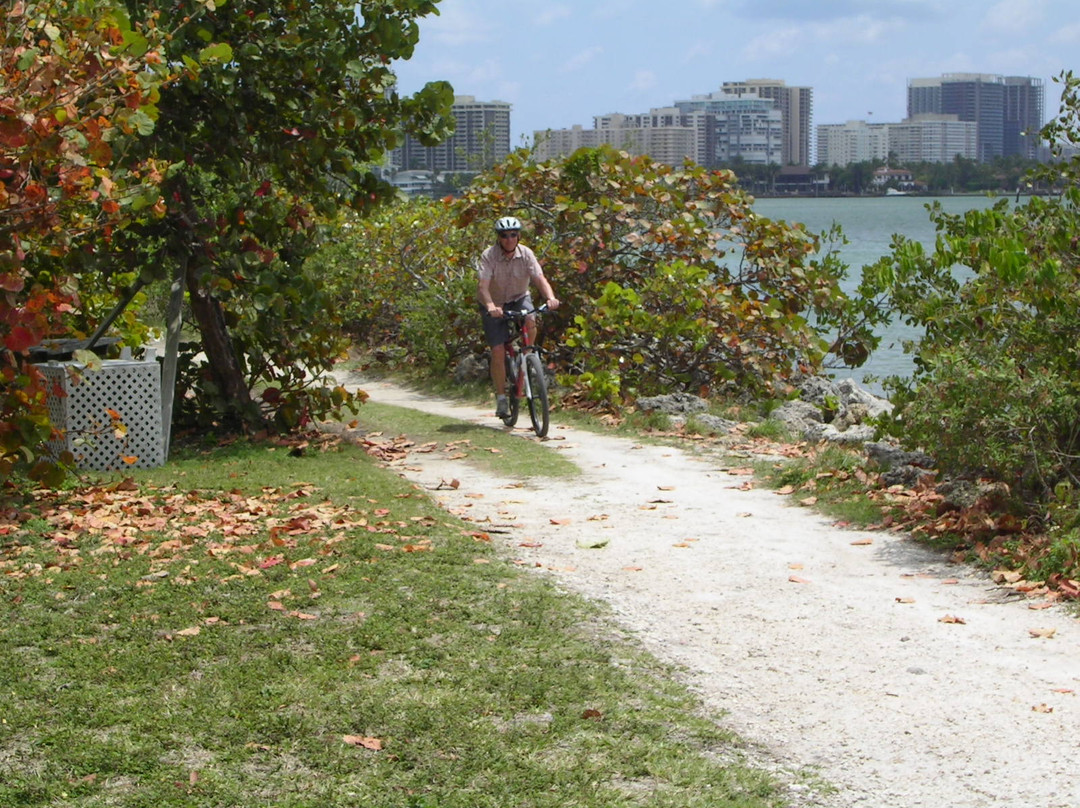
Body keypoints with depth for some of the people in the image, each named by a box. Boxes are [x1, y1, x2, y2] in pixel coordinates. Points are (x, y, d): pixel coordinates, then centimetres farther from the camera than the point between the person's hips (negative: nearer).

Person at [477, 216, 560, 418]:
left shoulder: (526, 254, -14)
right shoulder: (489, 256, -21)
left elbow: (540, 279, -24)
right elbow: (483, 285, -32)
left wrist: (550, 297, -44)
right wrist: (490, 306, -51)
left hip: (519, 299, 2)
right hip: (495, 305, -2)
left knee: (530, 321, -32)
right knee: (498, 351, -11)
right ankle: (501, 397, 2)